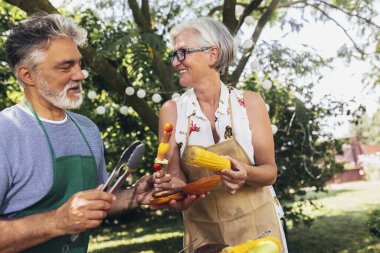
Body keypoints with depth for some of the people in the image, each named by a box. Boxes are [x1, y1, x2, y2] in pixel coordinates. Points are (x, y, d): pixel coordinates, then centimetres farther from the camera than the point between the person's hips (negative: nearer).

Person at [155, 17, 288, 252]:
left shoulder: (250, 103, -9)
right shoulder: (172, 110, -7)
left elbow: (270, 171, -8)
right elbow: (175, 175, -9)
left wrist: (245, 174, -29)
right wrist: (176, 190, -31)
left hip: (256, 225, 0)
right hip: (203, 232, 1)